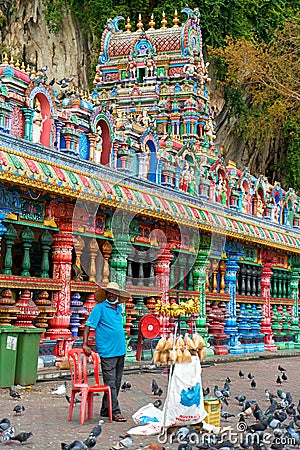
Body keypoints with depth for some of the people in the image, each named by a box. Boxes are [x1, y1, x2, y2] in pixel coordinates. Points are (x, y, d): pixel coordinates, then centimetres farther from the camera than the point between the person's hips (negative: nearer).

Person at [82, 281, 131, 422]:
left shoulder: (119, 308, 14)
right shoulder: (100, 308, -6)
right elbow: (88, 325, -9)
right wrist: (85, 344, -20)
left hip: (120, 351, 7)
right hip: (107, 351, -7)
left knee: (116, 383, 10)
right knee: (110, 383, -6)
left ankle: (106, 410, 19)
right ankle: (115, 412, -5)